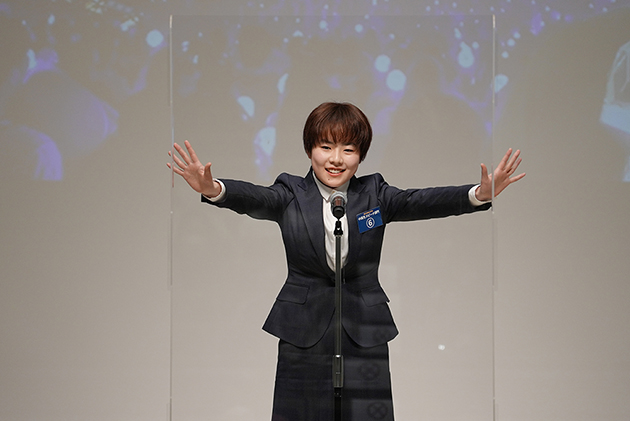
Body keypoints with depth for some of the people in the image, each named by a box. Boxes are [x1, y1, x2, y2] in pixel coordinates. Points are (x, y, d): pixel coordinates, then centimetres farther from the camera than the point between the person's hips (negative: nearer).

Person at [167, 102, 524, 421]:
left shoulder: (374, 194, 3)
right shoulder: (291, 195, 0)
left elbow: (419, 202, -11)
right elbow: (254, 198, -18)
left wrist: (479, 195, -30)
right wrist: (213, 189, -41)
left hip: (364, 334, 1)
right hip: (304, 336, 0)